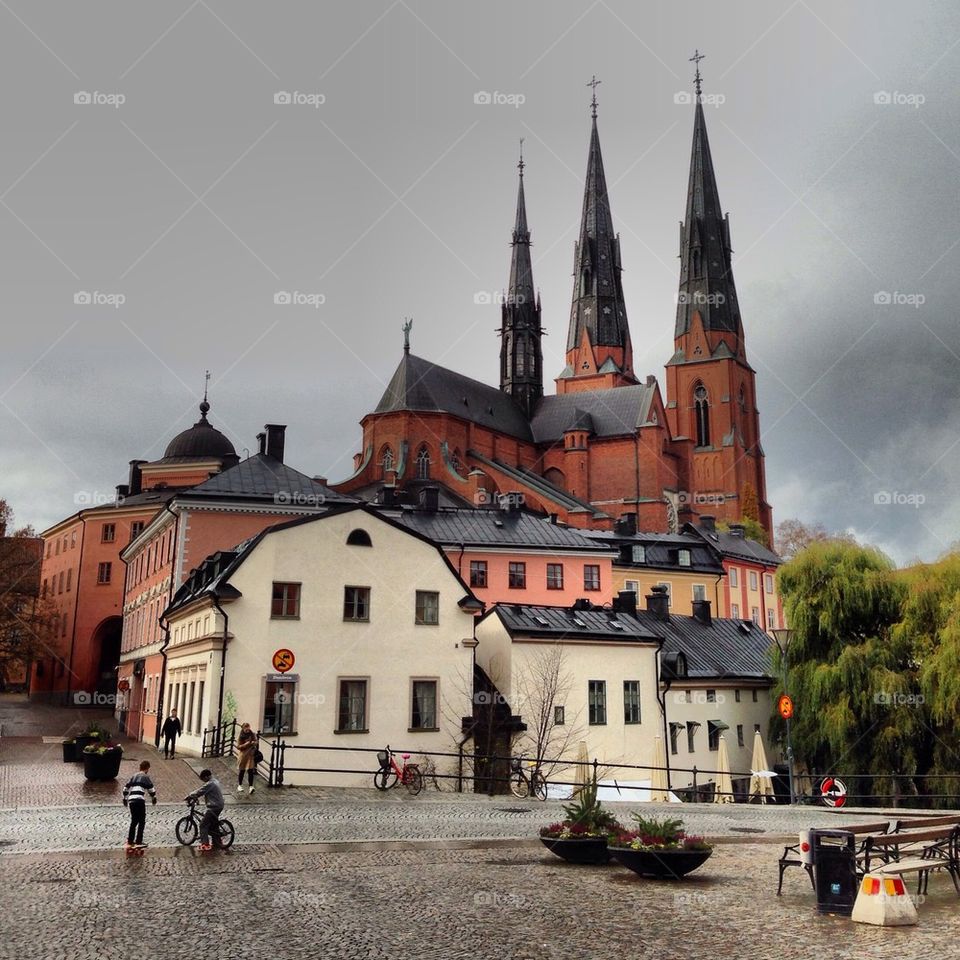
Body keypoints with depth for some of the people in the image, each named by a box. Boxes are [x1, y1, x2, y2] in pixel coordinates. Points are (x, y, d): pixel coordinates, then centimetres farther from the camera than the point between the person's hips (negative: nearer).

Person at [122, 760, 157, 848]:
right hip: (140, 801, -6)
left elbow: (126, 787, 20)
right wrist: (154, 799, 11)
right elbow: (151, 789, -3)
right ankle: (138, 841, -2)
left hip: (131, 801, 6)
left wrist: (125, 799, 29)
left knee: (134, 821, 18)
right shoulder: (146, 777, 3)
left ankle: (130, 841, 21)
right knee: (141, 822, 2)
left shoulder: (134, 776, 21)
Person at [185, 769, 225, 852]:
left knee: (203, 825, -5)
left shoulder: (210, 784, -20)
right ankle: (218, 842, 29)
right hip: (219, 806, 10)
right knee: (214, 824, 22)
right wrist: (193, 796, 12)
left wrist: (188, 796, -7)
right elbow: (201, 790, 18)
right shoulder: (215, 781, 12)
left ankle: (205, 844, -9)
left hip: (214, 807, -10)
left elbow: (199, 792, -19)